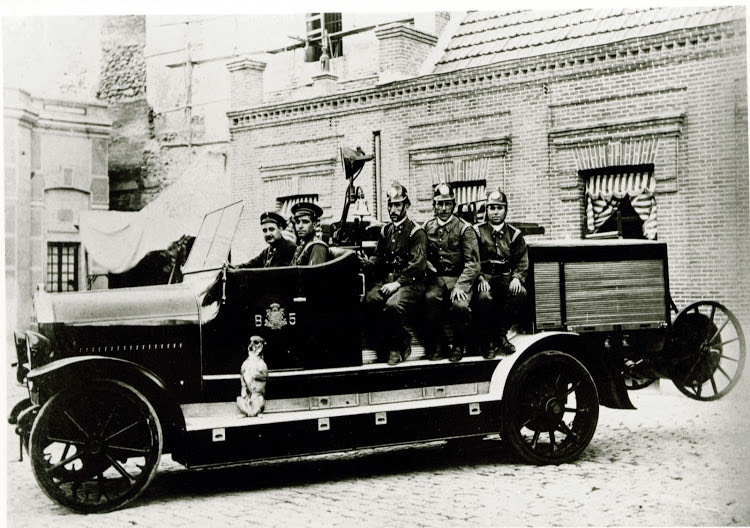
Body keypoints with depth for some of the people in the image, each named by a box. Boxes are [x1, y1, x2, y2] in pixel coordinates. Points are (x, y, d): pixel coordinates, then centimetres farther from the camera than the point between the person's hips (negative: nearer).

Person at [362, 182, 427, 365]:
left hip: (410, 283, -5)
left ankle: (396, 346, -9)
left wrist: (398, 283, -20)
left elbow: (418, 264, -12)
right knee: (370, 301, -26)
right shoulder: (385, 230, 18)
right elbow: (378, 257, 19)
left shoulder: (416, 232, -2)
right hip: (387, 280, 5)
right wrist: (367, 262, -5)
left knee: (393, 305, -35)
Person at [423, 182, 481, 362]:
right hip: (436, 278, 2)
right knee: (430, 299, -32)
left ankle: (460, 345, -3)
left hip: (460, 278, -2)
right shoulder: (427, 228, 12)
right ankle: (439, 343, -10)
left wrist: (460, 286, -19)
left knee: (460, 306, -33)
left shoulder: (464, 228, 0)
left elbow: (472, 263, -6)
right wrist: (426, 263, 0)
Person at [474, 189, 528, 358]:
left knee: (520, 292, -30)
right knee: (485, 297, -35)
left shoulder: (514, 234, 12)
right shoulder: (478, 232, 6)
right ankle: (487, 340, -14)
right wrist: (480, 279, -17)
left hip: (505, 277, 2)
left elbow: (522, 261, 7)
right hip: (484, 276, -2)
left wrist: (517, 278, -14)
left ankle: (501, 335, -14)